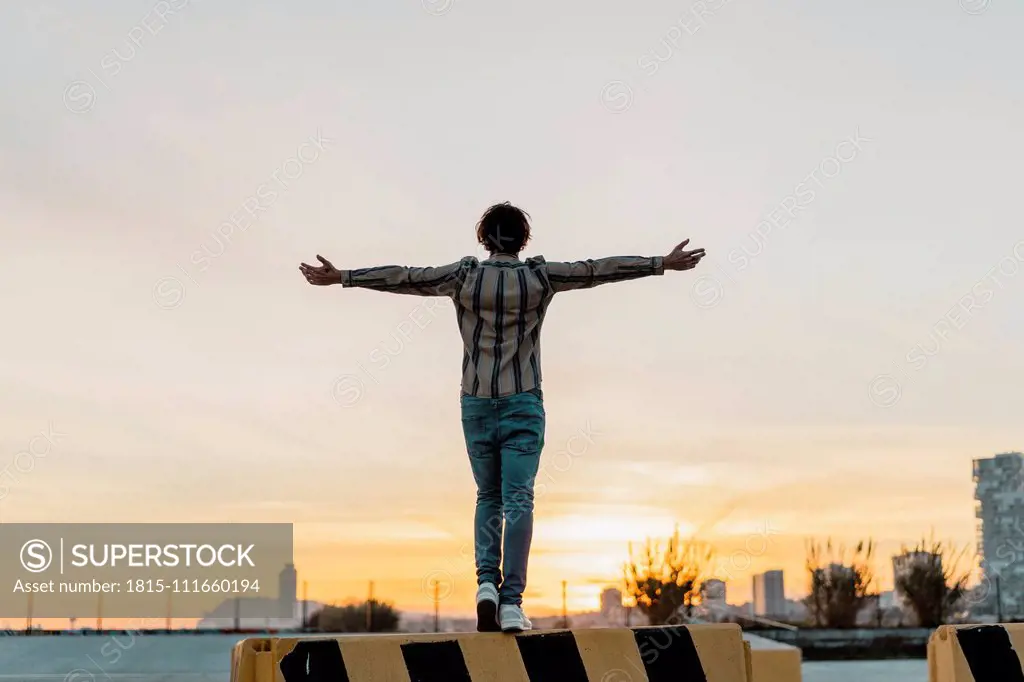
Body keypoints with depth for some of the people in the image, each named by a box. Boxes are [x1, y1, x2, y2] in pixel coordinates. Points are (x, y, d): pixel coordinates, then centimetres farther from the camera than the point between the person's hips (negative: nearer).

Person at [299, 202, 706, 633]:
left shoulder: (463, 277, 1)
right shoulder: (540, 277, -1)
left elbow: (404, 277, 3)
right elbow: (598, 271, 1)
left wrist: (341, 277, 11)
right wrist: (663, 263, 7)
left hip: (476, 403, 2)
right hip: (522, 403, -2)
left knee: (487, 497, 15)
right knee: (518, 501, -4)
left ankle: (486, 582, -2)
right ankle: (511, 603, -10)